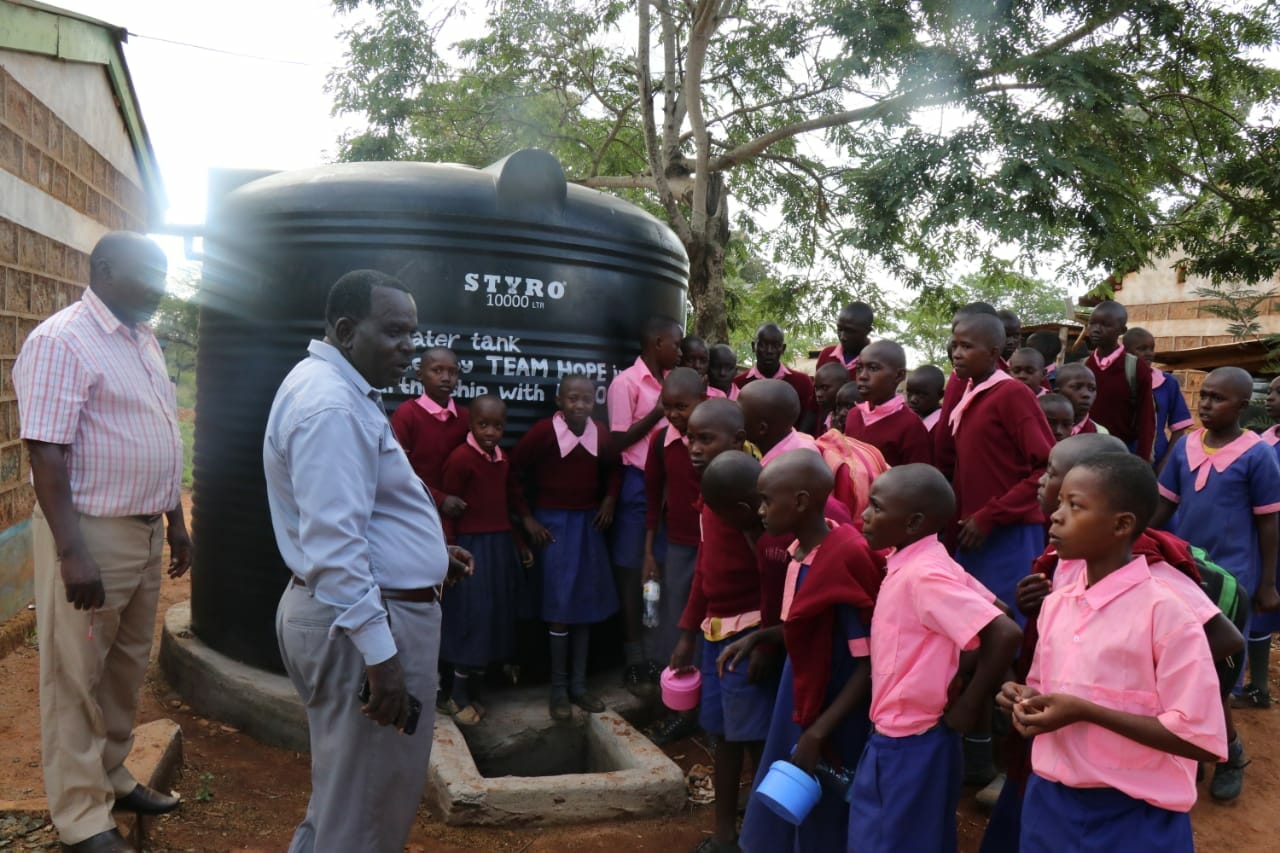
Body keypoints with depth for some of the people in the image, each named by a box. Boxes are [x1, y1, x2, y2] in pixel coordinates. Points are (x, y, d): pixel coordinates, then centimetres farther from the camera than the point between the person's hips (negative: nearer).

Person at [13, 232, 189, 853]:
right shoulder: (61, 341, -15)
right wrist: (71, 553, -23)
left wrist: (176, 519, 17)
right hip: (92, 533, -8)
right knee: (77, 678, 5)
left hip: (144, 529, 8)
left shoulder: (143, 340, 12)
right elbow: (45, 453, -20)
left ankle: (111, 778, 36)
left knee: (127, 666, 19)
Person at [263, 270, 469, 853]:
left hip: (360, 611, 11)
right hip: (364, 621, -11)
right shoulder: (331, 405, -21)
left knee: (347, 783, 27)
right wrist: (380, 654, -28)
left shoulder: (343, 391, 13)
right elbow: (334, 543, -28)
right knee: (364, 801, 7)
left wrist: (425, 554, 18)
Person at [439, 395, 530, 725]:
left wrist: (521, 543, 17)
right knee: (473, 620, -2)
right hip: (472, 546, -8)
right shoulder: (460, 457, -15)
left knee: (496, 620, 12)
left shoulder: (502, 458, 9)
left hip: (502, 546, 8)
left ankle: (473, 691, 26)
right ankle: (457, 696, 15)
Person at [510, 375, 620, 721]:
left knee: (586, 606, 9)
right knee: (560, 607, -1)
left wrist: (609, 500, 4)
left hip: (589, 523, 4)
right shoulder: (543, 431, -14)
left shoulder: (600, 433, -1)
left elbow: (613, 469, 18)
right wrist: (527, 518, -8)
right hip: (553, 523, -4)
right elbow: (513, 472, -8)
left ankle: (579, 686, 21)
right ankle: (559, 690, 13)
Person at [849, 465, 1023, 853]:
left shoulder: (924, 573, -23)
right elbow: (987, 607, 12)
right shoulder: (910, 563, 3)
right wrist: (971, 689, 9)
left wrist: (970, 705, -17)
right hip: (894, 737, 9)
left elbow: (1005, 634, -28)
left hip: (911, 743, -9)